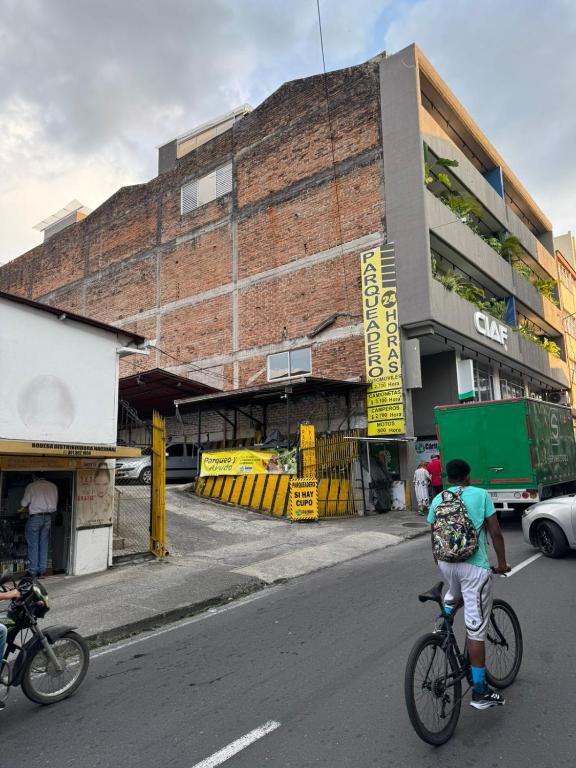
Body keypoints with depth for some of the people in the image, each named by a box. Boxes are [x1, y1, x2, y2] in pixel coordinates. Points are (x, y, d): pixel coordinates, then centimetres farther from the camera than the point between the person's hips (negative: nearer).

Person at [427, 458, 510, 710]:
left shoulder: (437, 500, 8)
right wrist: (502, 562, 11)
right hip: (474, 565, -4)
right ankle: (480, 692, 11)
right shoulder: (480, 495, -1)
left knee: (455, 595, 38)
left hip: (446, 563, 4)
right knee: (476, 630, 3)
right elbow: (496, 533, -3)